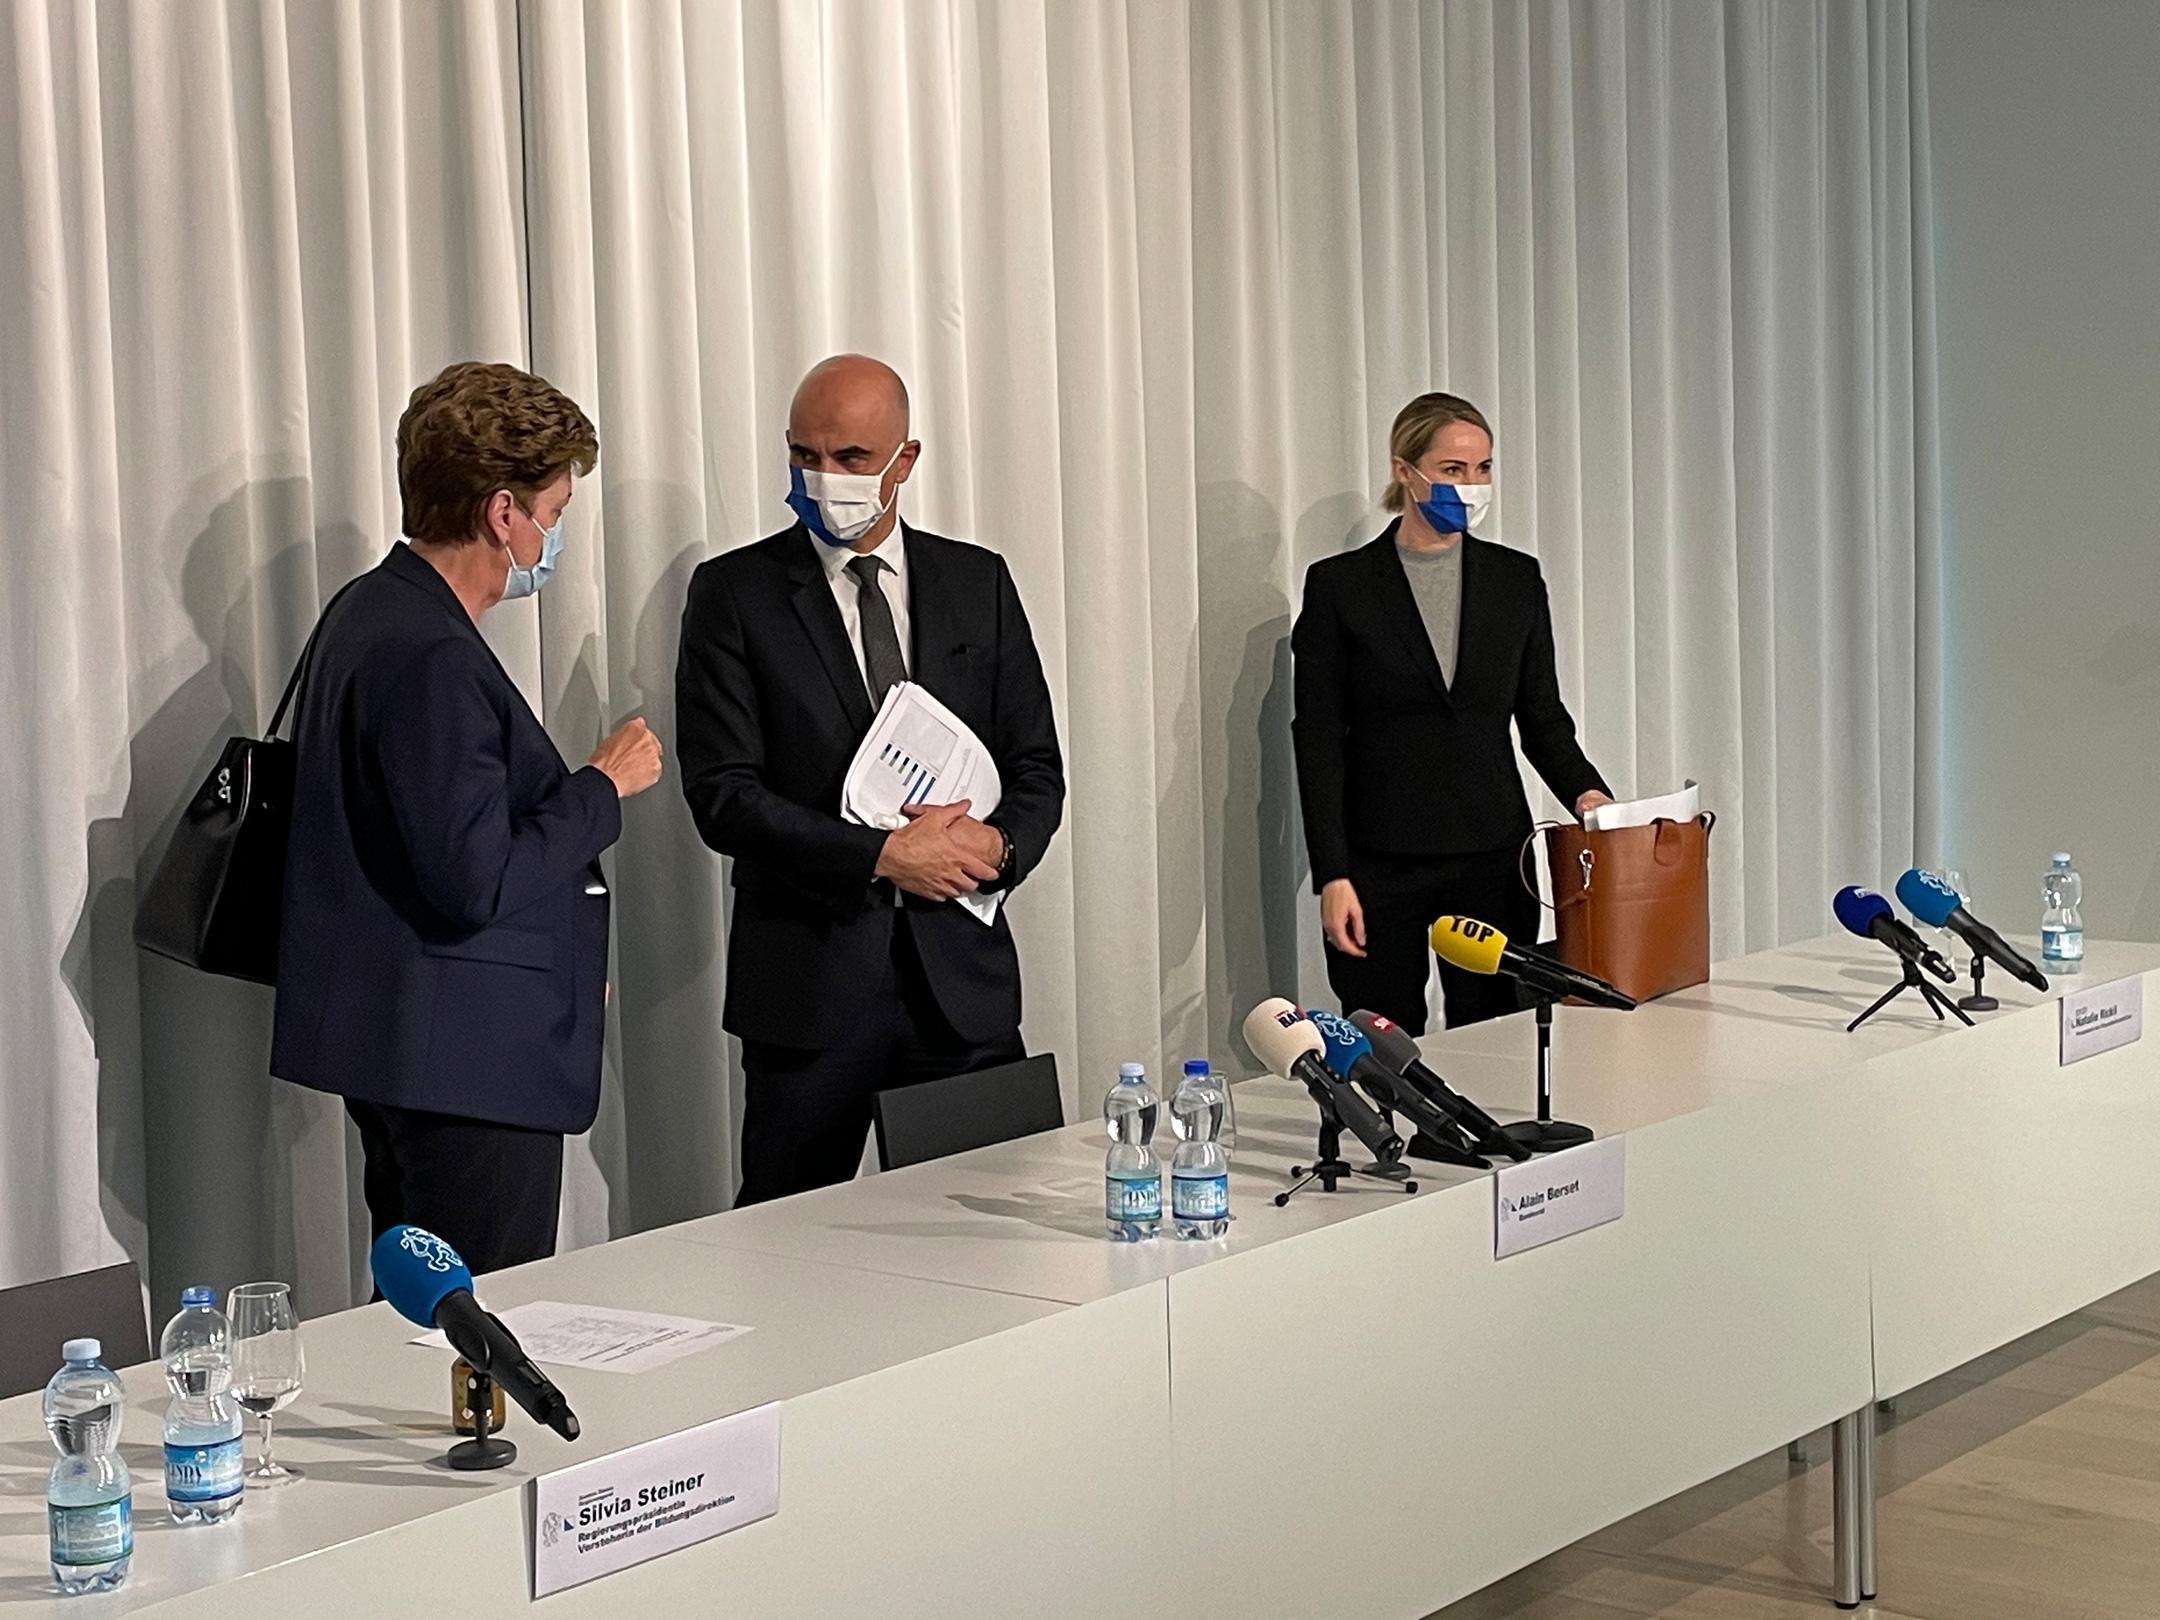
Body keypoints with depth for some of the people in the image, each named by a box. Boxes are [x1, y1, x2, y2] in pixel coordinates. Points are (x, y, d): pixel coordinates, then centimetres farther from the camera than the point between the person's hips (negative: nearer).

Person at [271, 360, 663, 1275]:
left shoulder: (377, 614, 13)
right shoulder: (429, 658, -20)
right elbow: (478, 880, -25)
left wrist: (564, 955, 21)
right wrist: (603, 788, -12)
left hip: (400, 1050, 11)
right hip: (465, 1059, -11)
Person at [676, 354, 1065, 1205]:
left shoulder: (979, 583, 10)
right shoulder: (734, 592, 0)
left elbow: (1036, 766, 12)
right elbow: (722, 793, -7)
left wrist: (999, 842, -10)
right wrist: (879, 856, -16)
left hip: (963, 975, 3)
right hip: (809, 980, -2)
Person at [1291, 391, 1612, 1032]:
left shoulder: (1516, 579, 9)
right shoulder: (1339, 585, 0)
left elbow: (1542, 715, 14)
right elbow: (1317, 739, -2)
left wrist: (1583, 789, -7)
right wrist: (1332, 875, -9)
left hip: (1492, 859, 2)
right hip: (1381, 866, -2)